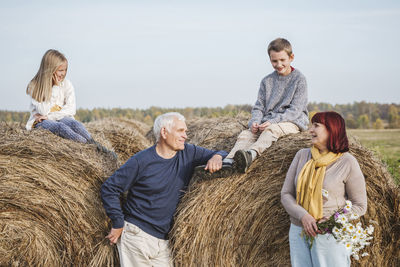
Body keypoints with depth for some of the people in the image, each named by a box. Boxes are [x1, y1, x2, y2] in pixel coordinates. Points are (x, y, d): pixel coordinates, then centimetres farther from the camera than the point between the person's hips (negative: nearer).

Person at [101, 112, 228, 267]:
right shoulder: (142, 161, -11)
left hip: (163, 240, 5)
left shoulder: (188, 153, 4)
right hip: (136, 235, -4)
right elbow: (109, 189, -7)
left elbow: (221, 154, 11)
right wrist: (118, 224, -8)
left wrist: (217, 157, -14)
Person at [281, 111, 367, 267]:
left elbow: (359, 206, -1)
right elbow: (286, 195, 3)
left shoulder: (347, 162, -4)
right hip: (298, 232, 4)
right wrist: (303, 216, -15)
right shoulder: (302, 156, 6)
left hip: (329, 236, -4)